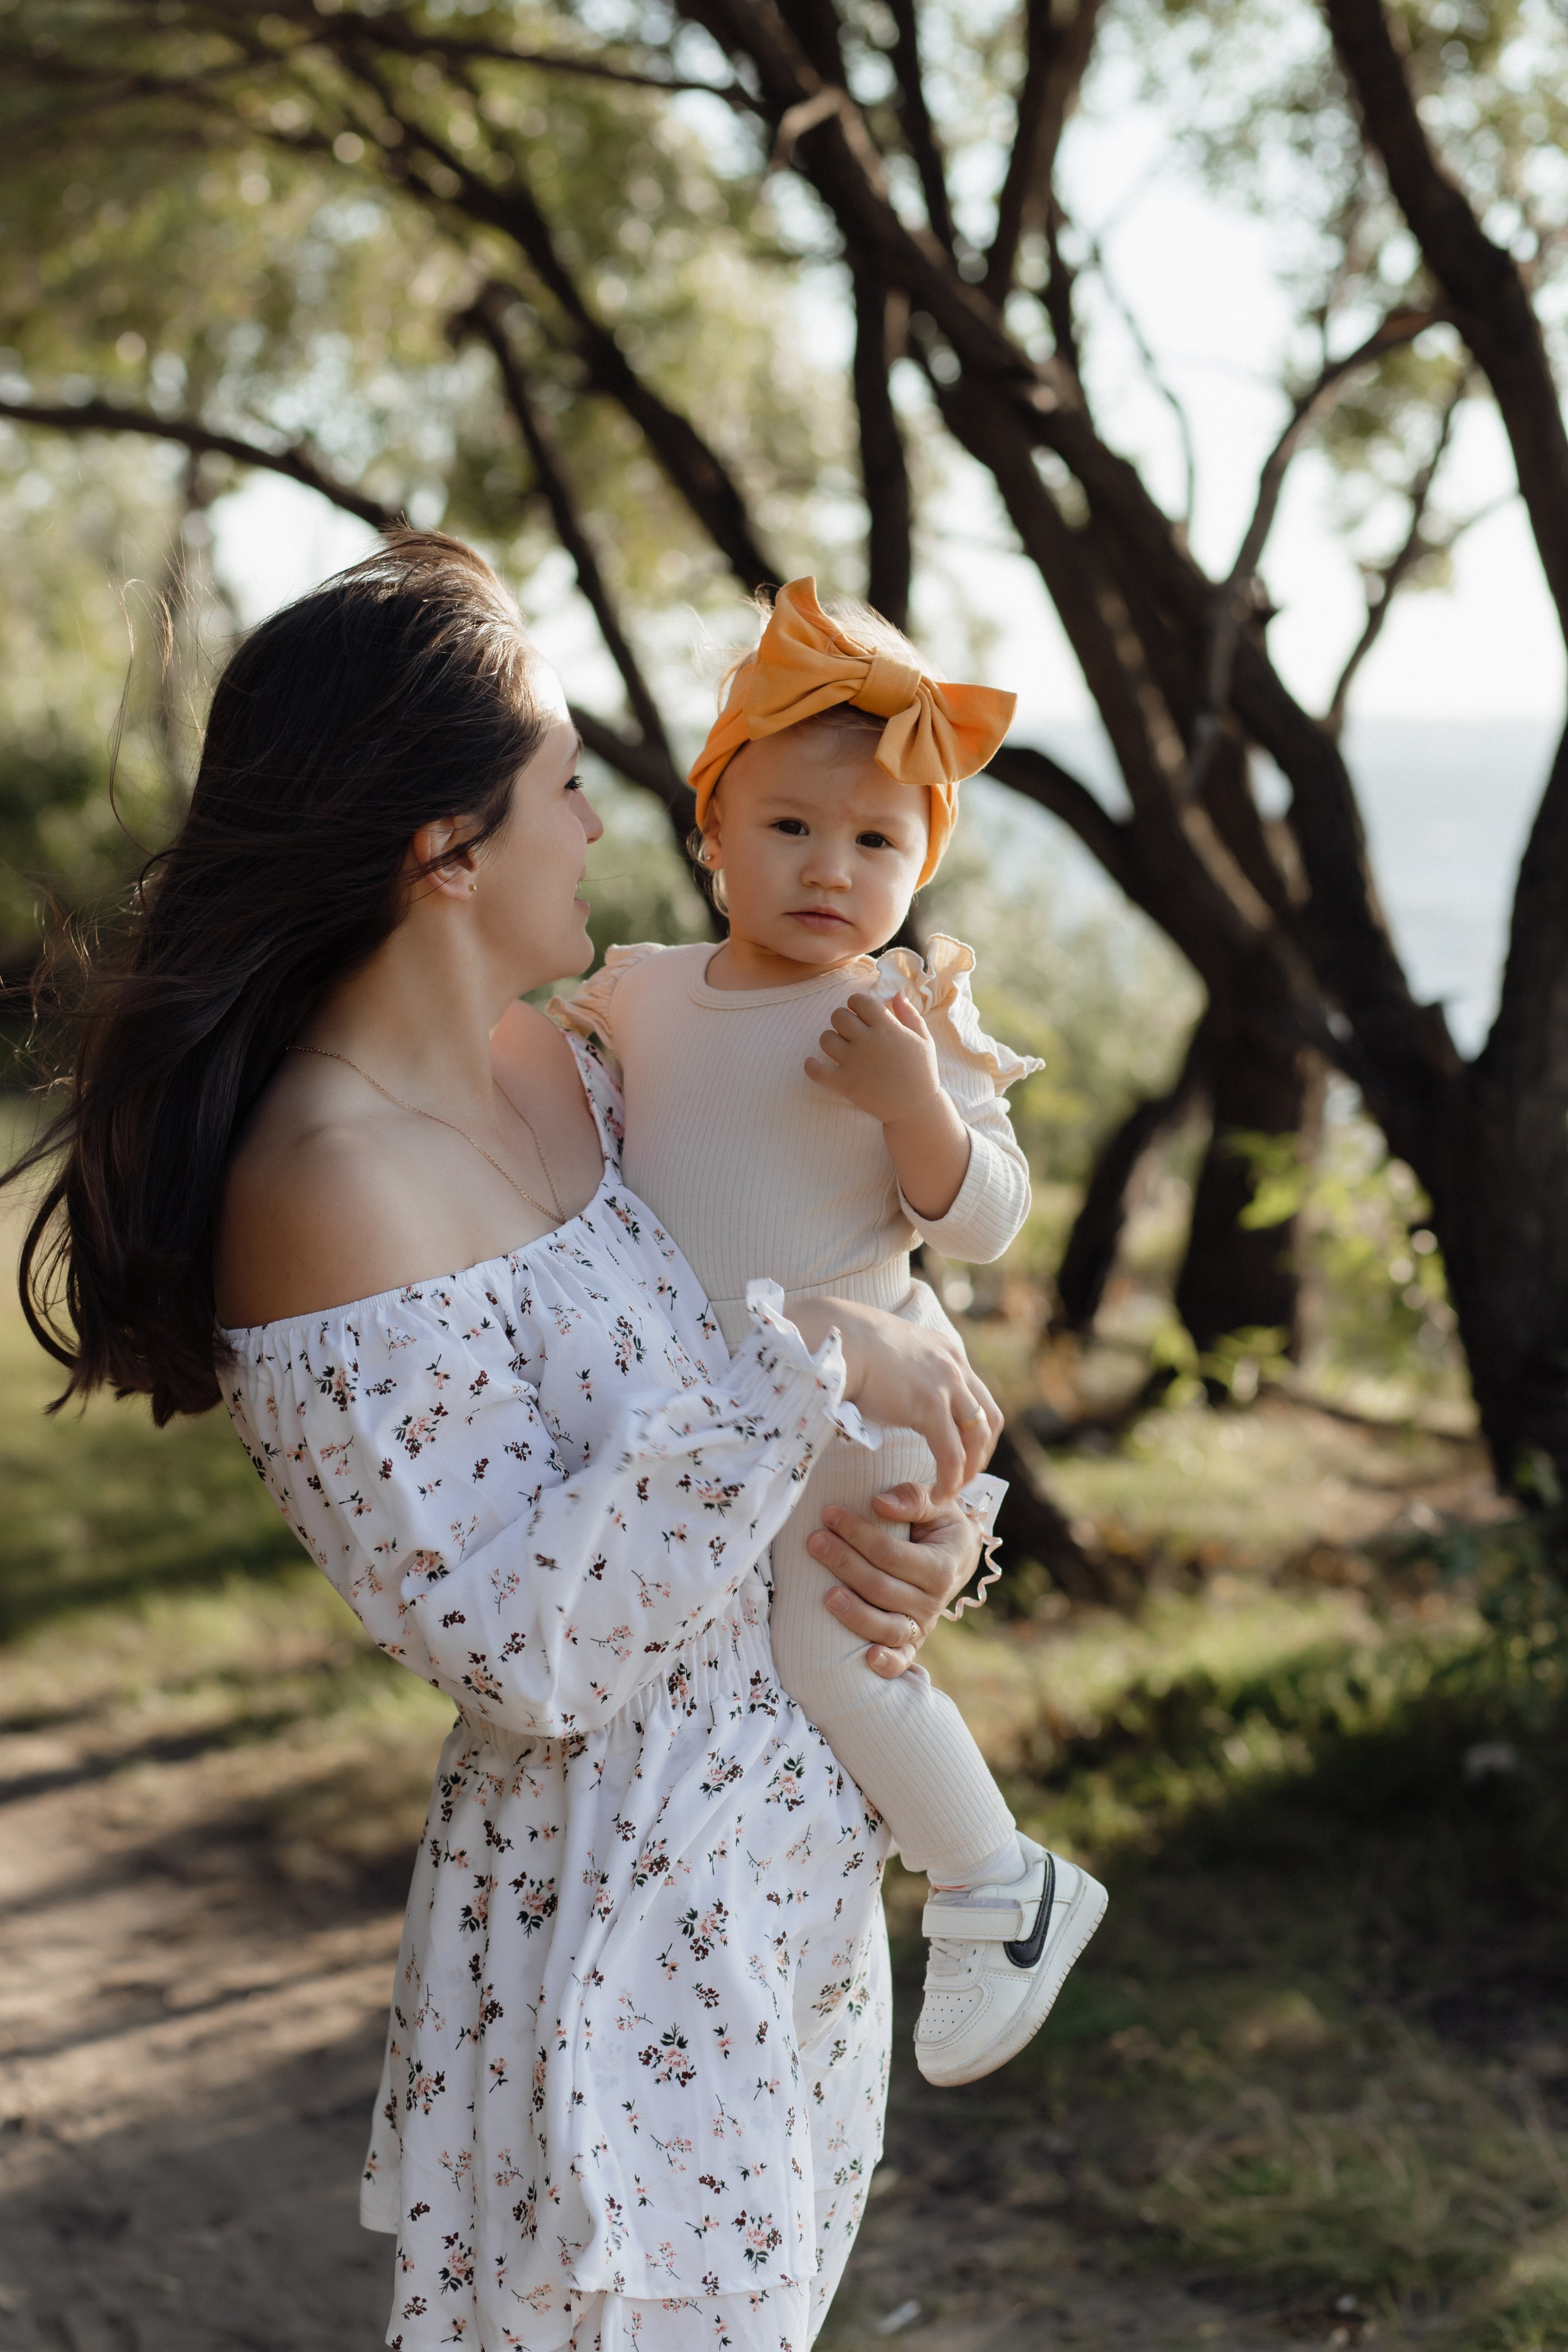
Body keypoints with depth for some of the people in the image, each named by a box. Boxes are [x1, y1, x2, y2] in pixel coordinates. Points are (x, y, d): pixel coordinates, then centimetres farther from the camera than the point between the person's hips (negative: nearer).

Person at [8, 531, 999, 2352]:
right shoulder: (336, 1191, -25)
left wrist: (924, 1530, -9)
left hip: (790, 1845, 9)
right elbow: (515, 1639, -27)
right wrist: (806, 1374, -27)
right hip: (617, 1911, -9)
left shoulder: (548, 1069, 2)